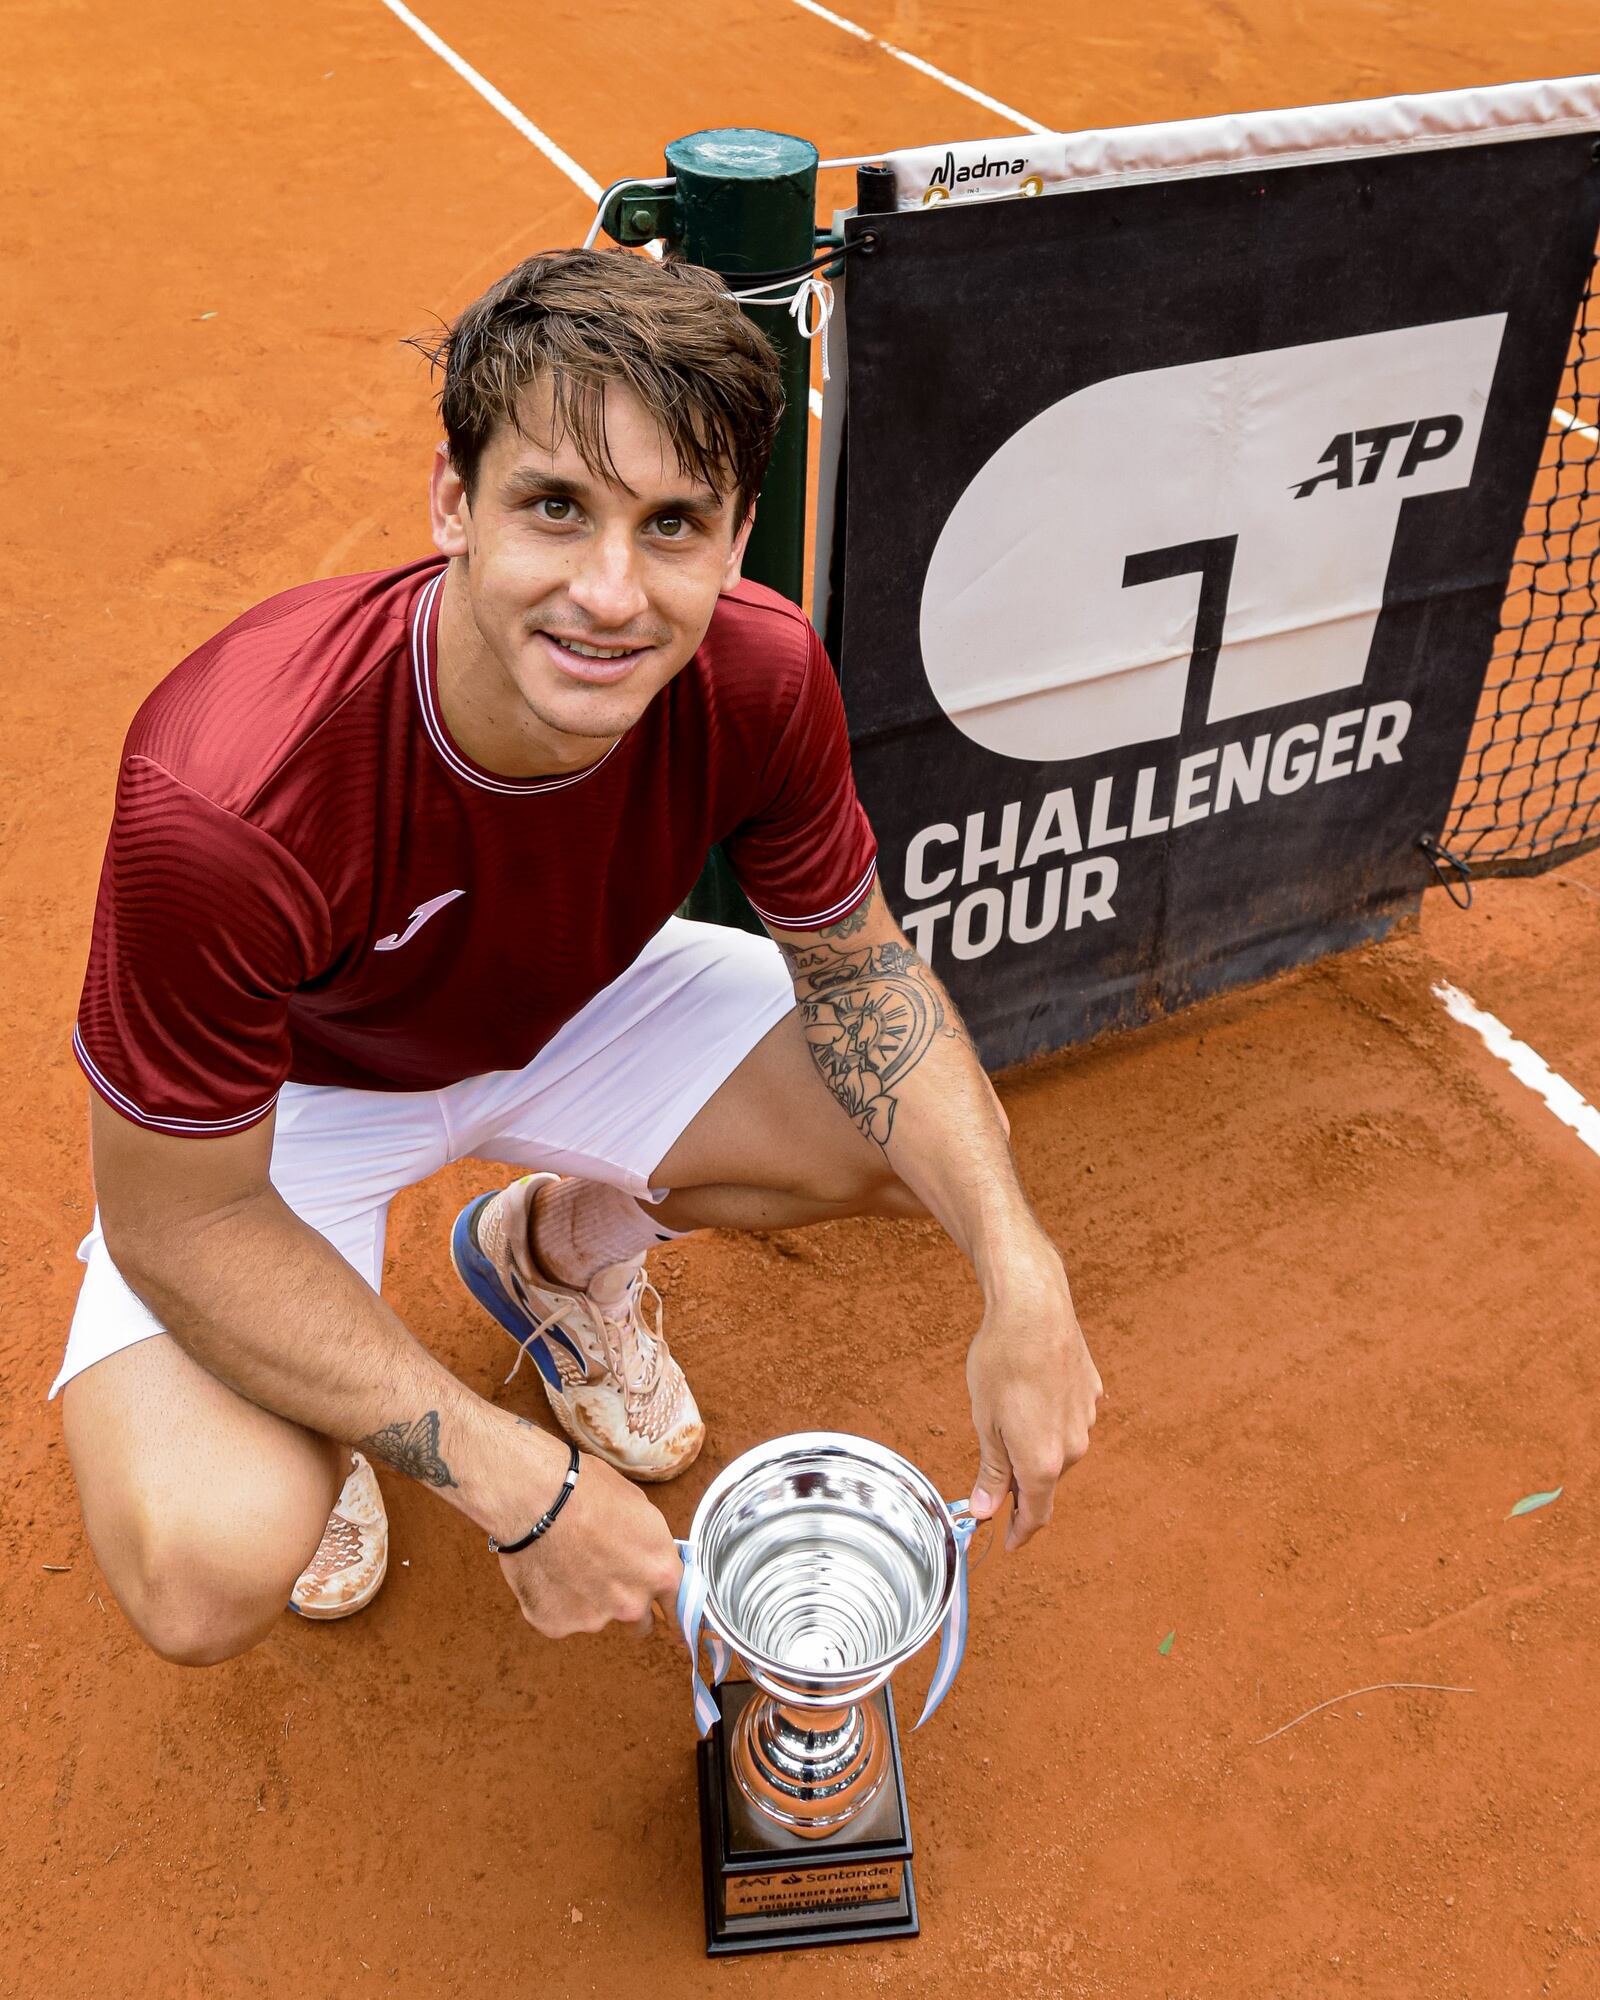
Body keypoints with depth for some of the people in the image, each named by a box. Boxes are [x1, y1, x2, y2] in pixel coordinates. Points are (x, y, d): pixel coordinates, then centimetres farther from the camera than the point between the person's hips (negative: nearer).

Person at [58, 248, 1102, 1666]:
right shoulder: (221, 799, -39)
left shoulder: (761, 681, -26)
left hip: (574, 1012, 5)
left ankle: (558, 1243, 17)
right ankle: (319, 1424, 13)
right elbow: (179, 1220, -27)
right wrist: (522, 1487, -30)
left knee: (950, 1149, -10)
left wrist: (1020, 1274, -26)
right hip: (283, 1093, -4)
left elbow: (859, 967, -10)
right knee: (209, 1574, -27)